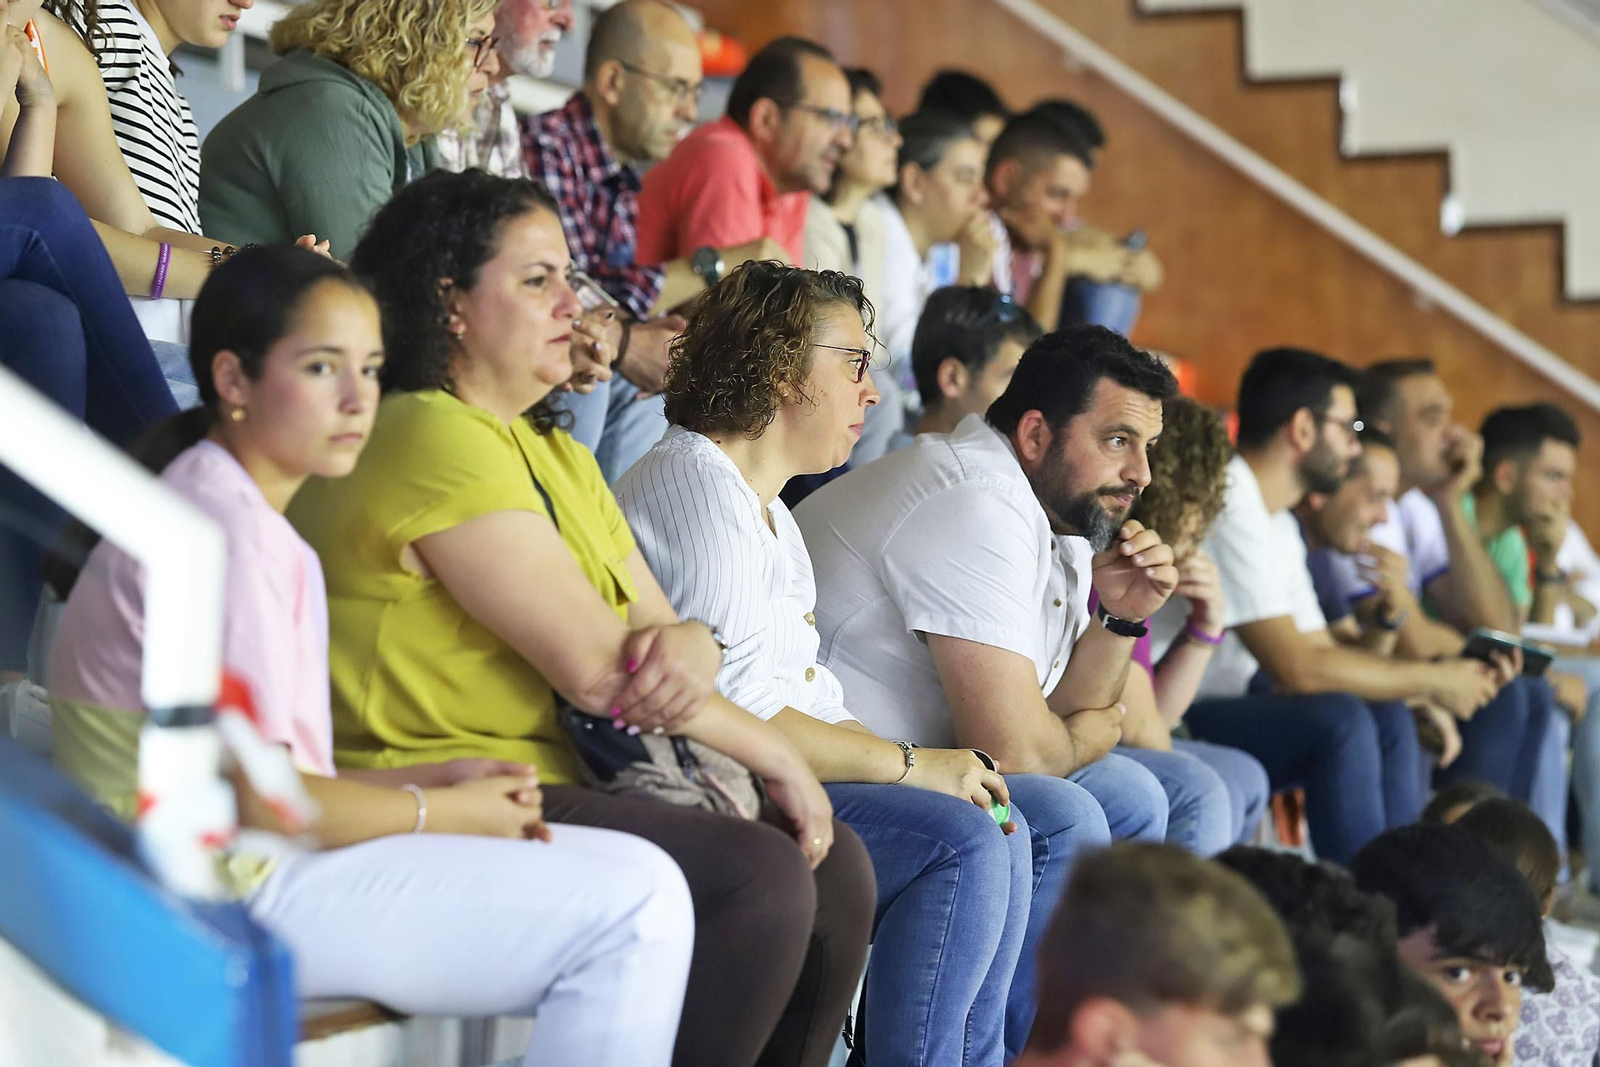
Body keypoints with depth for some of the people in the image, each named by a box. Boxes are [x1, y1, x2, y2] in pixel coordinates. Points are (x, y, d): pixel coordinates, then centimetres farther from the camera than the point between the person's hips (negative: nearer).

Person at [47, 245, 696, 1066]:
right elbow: (261, 796, -19)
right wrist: (443, 812, -6)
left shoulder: (250, 519, 17)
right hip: (238, 893, -11)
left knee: (630, 872, 12)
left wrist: (435, 784, 4)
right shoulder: (223, 530, -15)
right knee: (635, 905, -16)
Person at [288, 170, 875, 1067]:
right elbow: (593, 664, -18)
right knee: (761, 880, -24)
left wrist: (693, 648, -14)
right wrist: (772, 753, -7)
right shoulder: (435, 440, -13)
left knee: (836, 865, -3)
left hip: (557, 788, 10)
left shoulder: (557, 455, 20)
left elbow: (656, 633, 13)